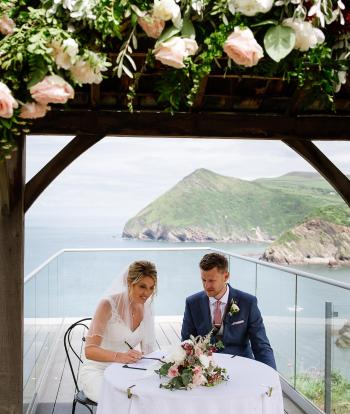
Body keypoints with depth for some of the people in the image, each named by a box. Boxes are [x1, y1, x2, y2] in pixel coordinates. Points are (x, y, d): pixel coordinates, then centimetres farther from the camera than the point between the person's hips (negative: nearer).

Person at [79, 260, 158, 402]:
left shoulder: (146, 310, 2)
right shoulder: (108, 305, -17)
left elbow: (148, 350, 7)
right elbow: (90, 351, -22)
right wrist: (119, 356, -40)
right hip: (96, 371, -5)